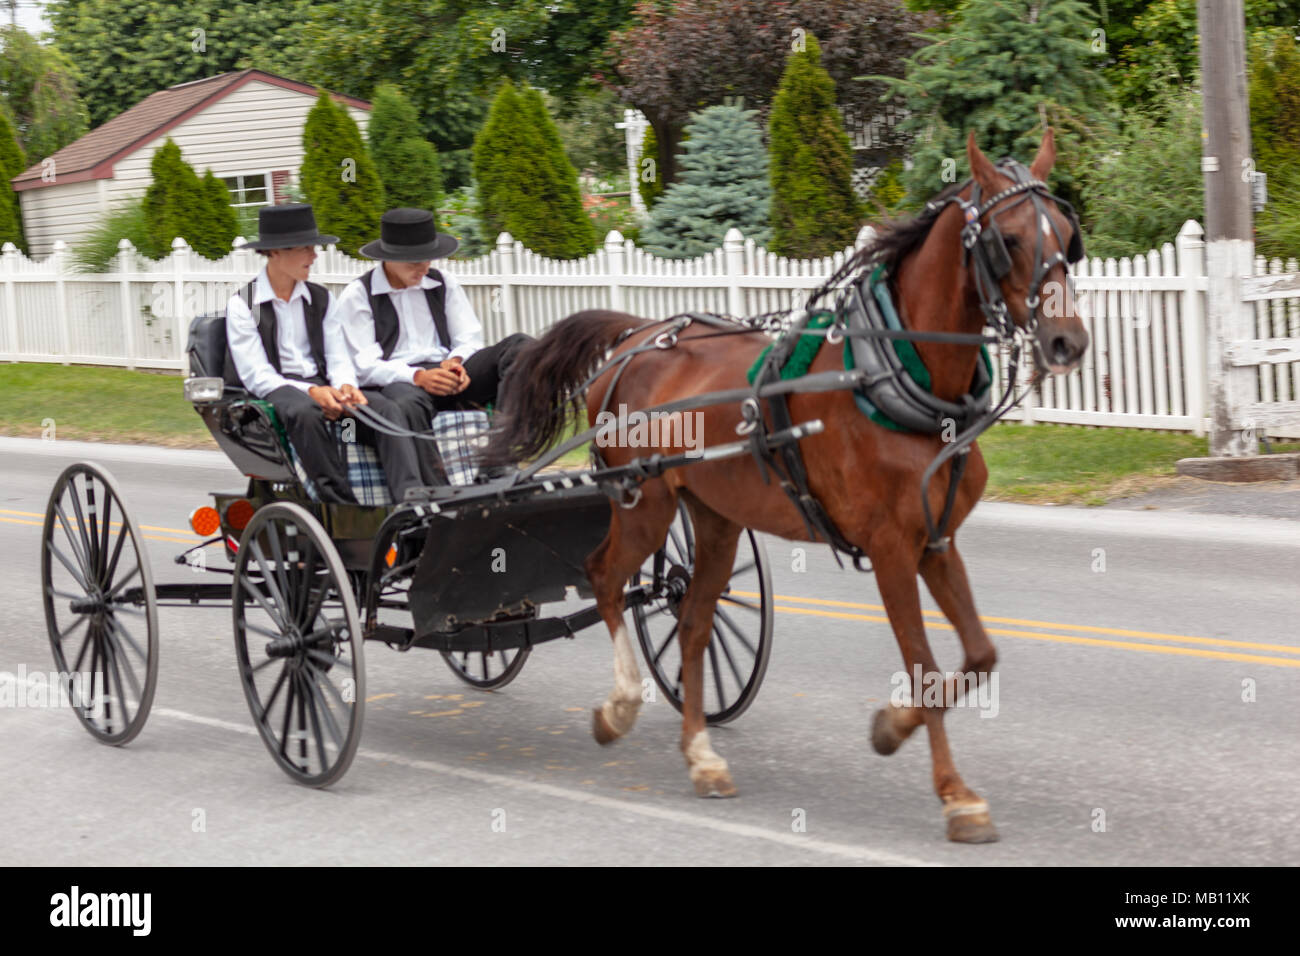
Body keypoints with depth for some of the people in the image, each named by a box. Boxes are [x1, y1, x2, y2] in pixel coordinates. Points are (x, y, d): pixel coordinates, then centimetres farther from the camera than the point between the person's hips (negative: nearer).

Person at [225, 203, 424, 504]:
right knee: (305, 412, -40)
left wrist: (346, 387, -14)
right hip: (274, 391, -5)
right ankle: (342, 508, -40)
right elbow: (257, 377, -9)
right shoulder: (242, 305, 0)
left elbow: (339, 359, 11)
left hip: (321, 387, 5)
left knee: (384, 407, -25)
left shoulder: (321, 299, 16)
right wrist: (312, 392, -23)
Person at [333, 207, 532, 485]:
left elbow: (470, 339, 14)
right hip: (399, 384, -4)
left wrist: (456, 363, -12)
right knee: (408, 404, -42)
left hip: (447, 374, 4)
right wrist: (418, 377, -20)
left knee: (520, 345, -20)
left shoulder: (443, 285, 19)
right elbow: (363, 367, -4)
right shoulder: (357, 296, 5)